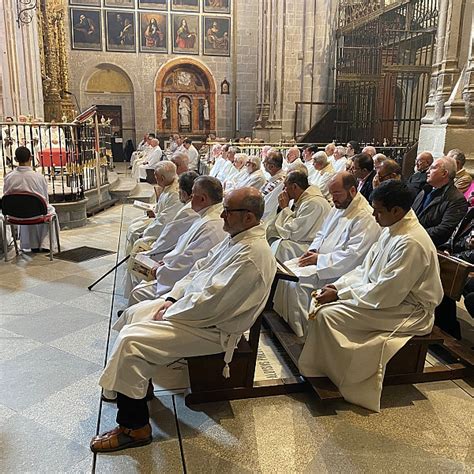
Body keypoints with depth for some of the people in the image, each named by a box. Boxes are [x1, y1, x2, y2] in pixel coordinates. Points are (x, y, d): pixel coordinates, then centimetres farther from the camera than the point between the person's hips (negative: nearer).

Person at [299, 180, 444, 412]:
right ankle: (318, 368, 9)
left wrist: (339, 295, -19)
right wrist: (338, 286, -4)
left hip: (409, 311, -10)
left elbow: (385, 294, -27)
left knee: (327, 314, -18)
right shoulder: (392, 229, 3)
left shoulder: (411, 243, -27)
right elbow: (365, 269, 10)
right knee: (323, 303, 0)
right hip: (386, 294, 10)